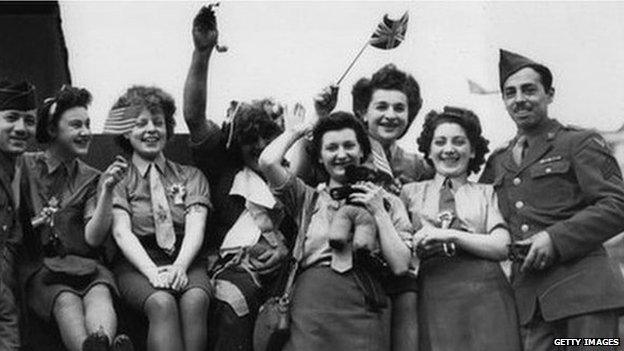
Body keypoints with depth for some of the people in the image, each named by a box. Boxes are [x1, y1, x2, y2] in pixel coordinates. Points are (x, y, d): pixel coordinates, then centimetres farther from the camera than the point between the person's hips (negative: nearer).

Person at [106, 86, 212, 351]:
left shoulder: (190, 177, 18)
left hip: (185, 262, 2)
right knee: (161, 303, -34)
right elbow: (122, 232, -3)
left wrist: (179, 266, -20)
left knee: (195, 299, -33)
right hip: (137, 263, -1)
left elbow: (195, 227, 2)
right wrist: (153, 272, -22)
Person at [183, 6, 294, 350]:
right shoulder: (224, 167, 17)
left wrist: (286, 248, -2)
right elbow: (194, 117, 6)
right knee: (232, 299, -35)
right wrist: (202, 53, -3)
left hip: (277, 266, 2)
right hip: (231, 263, -2)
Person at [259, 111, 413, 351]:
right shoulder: (307, 198, 15)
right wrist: (297, 130, 16)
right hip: (312, 302, 0)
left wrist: (379, 212, 3)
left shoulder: (388, 202, 16)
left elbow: (400, 266, 6)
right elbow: (268, 161, -2)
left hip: (365, 306, 0)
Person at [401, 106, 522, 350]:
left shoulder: (487, 194, 15)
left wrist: (451, 235, -8)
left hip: (486, 296, 0)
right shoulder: (411, 192, 17)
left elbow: (502, 247, 0)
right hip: (433, 300, 0)